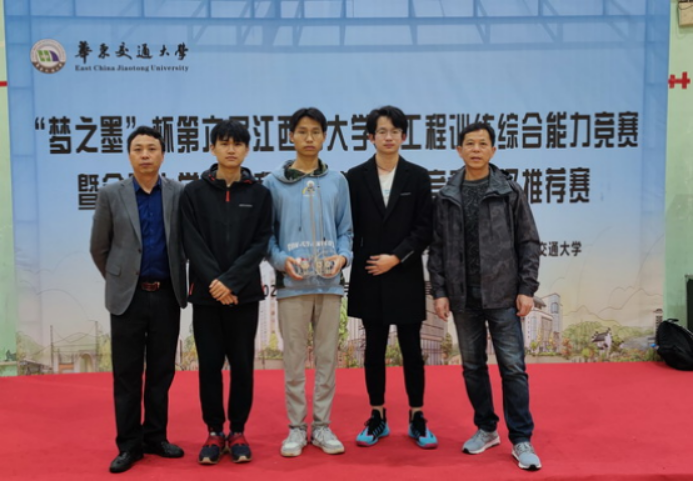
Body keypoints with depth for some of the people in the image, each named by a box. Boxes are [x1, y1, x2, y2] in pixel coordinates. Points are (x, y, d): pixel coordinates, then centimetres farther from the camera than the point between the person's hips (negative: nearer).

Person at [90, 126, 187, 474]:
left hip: (167, 296, 1)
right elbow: (99, 248, 7)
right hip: (127, 296, -1)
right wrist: (117, 279, 11)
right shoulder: (111, 195, 0)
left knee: (161, 371, 9)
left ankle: (155, 437, 22)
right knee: (127, 374, 4)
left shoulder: (179, 194, 1)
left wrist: (183, 279, 9)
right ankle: (129, 444, 15)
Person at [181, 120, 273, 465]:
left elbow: (261, 243, -4)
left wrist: (231, 281, -15)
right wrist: (215, 283, -15)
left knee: (242, 363, 6)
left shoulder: (259, 194, 3)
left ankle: (238, 431, 20)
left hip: (245, 293, 0)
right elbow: (192, 243, -4)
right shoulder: (193, 193, 3)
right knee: (210, 364, 6)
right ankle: (214, 432, 19)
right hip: (205, 292, 0)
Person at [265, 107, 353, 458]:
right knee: (294, 359, 5)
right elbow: (267, 233, 2)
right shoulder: (274, 183, 2)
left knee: (327, 357, 8)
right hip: (292, 284, -2)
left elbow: (345, 230, 8)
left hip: (330, 283, 2)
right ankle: (296, 428, 17)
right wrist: (282, 259, -15)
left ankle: (322, 426, 19)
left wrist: (343, 256, -10)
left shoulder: (337, 182, 6)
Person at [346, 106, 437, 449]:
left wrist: (396, 257, -13)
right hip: (369, 278, 1)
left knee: (411, 349, 5)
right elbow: (351, 229, 3)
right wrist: (361, 265, -3)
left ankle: (417, 419, 17)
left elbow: (425, 229, -3)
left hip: (406, 278, 0)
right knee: (374, 349, 8)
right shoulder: (356, 177, 3)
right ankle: (377, 418, 20)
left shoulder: (418, 177, 2)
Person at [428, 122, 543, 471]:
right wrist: (439, 291, -1)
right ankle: (486, 429, 26)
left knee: (513, 367, -1)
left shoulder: (510, 192, 0)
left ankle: (521, 440, 9)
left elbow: (528, 243, 0)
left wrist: (527, 288, -6)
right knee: (473, 366, 11)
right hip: (463, 297, 3)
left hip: (503, 295, -2)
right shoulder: (447, 197, 6)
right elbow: (437, 248, 6)